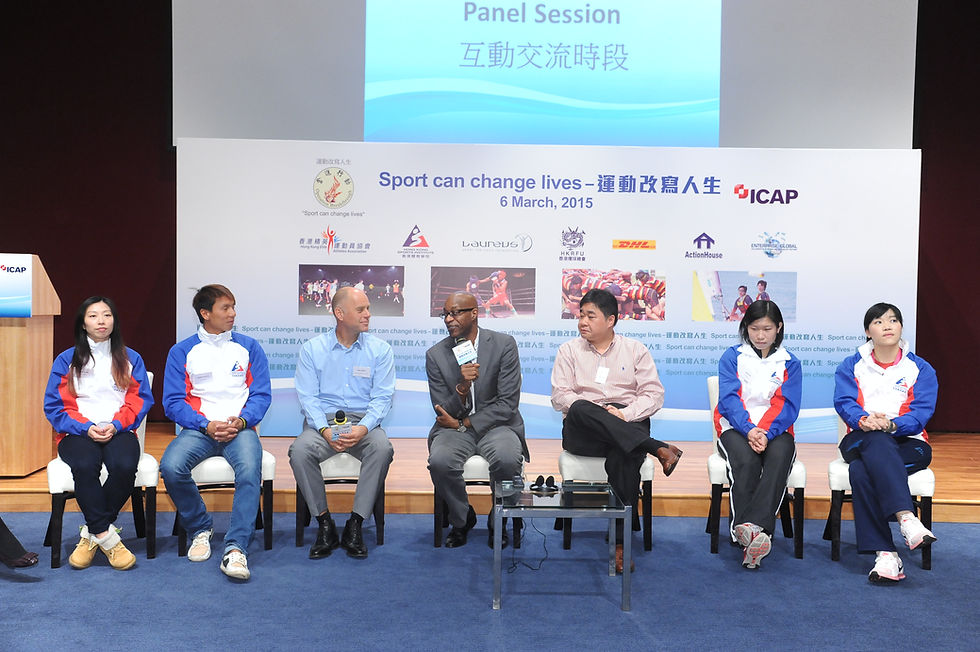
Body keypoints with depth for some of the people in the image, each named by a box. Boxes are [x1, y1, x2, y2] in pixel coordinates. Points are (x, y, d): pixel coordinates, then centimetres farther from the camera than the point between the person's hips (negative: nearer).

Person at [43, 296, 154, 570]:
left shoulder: (131, 359, 15)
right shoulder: (66, 360, 12)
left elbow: (140, 400, 7)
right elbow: (55, 406, 5)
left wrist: (116, 425, -12)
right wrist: (86, 428, -12)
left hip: (119, 432, 0)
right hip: (78, 433, 0)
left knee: (124, 465, -34)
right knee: (84, 466, -35)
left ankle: (92, 533, -15)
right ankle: (107, 536, -25)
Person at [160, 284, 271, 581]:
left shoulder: (249, 347, 14)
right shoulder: (181, 352, 11)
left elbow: (261, 394, 8)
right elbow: (173, 401, 3)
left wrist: (241, 420, -12)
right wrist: (206, 425, -13)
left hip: (239, 427, 0)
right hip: (199, 429, 1)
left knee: (249, 468, -33)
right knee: (171, 467, -29)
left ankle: (236, 548, -32)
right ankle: (200, 529, -4)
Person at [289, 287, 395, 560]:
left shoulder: (380, 349, 5)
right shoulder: (312, 348, 5)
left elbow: (382, 397, -1)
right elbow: (307, 396, 0)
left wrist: (363, 428, -20)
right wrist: (325, 430, -18)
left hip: (363, 422, 0)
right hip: (323, 420, 0)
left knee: (382, 448, -32)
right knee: (300, 450, -31)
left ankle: (355, 525, -21)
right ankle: (325, 524, -16)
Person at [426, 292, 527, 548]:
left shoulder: (504, 345, -5)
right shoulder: (435, 354, 2)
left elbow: (508, 404, -8)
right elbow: (444, 412, 0)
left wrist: (464, 424, -10)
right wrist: (461, 388, -21)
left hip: (495, 424, -1)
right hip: (455, 428, 2)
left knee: (507, 460, -33)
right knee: (439, 461, -30)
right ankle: (462, 519, 2)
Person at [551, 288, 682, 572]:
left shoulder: (635, 349, 15)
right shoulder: (569, 350, 17)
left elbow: (654, 394, 6)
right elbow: (560, 395, 4)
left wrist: (625, 413, -13)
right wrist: (597, 410, -13)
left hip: (628, 425, 0)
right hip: (583, 434, 1)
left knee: (623, 457, -36)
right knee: (580, 410, -36)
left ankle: (620, 543, -31)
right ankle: (660, 450, -38)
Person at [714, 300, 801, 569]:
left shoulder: (789, 363, 14)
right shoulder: (732, 357, 11)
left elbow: (787, 406, 1)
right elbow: (729, 398, -2)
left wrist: (766, 433, -18)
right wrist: (748, 429, -19)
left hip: (775, 429, 1)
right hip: (736, 427, -1)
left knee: (779, 458, -34)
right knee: (745, 460, -34)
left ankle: (753, 526, -48)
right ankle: (748, 536, -43)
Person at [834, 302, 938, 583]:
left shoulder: (921, 368, 12)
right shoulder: (851, 366, 15)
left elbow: (922, 412, -3)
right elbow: (844, 402, -2)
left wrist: (892, 424, -25)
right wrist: (863, 420, -26)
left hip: (908, 442, -1)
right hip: (862, 440, 1)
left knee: (861, 470, -36)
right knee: (878, 442, -39)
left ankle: (884, 552, -41)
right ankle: (906, 518, -53)